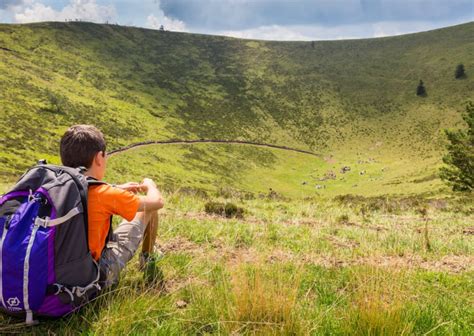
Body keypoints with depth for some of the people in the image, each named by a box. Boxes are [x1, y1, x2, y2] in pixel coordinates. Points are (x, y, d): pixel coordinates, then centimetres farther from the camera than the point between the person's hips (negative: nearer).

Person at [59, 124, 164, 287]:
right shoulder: (106, 194, -25)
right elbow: (157, 201, -12)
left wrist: (118, 189, 20)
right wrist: (149, 184, 9)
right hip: (99, 274, -6)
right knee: (149, 209, 7)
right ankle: (148, 259, 32)